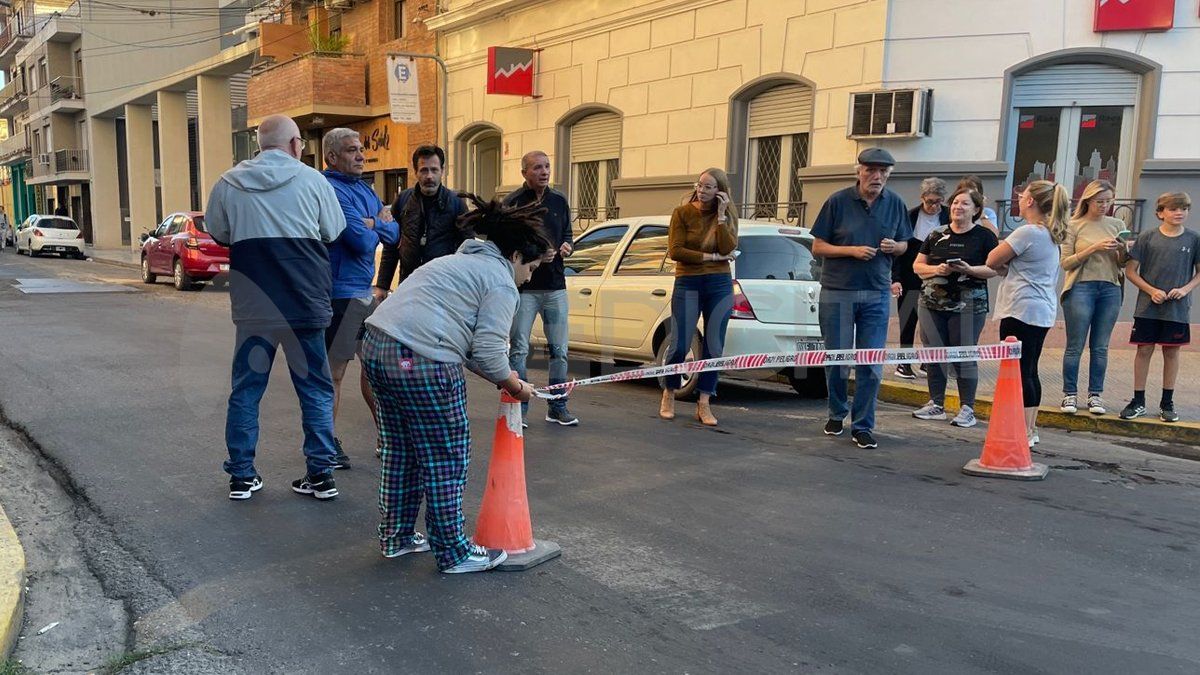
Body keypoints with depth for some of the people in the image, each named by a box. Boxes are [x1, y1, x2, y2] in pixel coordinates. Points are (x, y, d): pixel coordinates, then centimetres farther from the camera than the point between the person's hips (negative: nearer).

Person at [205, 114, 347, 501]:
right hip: (305, 304, -1)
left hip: (252, 307, 2)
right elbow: (335, 233, 6)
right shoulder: (312, 180, -2)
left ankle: (241, 476, 17)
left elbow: (217, 233, 15)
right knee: (315, 390, 9)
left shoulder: (229, 184, 3)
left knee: (246, 390, 12)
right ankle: (321, 473, 10)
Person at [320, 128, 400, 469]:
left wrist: (372, 224, -9)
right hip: (341, 292, -9)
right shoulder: (332, 190, -15)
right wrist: (376, 227, -2)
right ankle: (327, 443, 10)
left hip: (365, 291, 9)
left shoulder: (365, 189, 14)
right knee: (335, 371, -1)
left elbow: (393, 233, 10)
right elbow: (363, 242, -22)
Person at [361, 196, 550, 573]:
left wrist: (505, 379, 24)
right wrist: (516, 387, 9)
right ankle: (454, 553, 15)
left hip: (376, 345, 10)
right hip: (419, 363, -10)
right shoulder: (501, 283, -1)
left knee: (401, 452, 21)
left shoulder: (461, 262, 28)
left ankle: (396, 538, 34)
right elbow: (488, 353, -9)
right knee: (445, 462, 3)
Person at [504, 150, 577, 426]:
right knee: (519, 349, 1)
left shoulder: (559, 201, 10)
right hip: (523, 287, -4)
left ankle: (558, 407, 18)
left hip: (555, 287, 4)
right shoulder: (512, 203, -3)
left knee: (560, 349, 7)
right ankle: (518, 408, 11)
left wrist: (567, 247, -4)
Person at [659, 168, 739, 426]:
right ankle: (669, 395, 20)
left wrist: (721, 215, -13)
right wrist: (710, 257, -10)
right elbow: (675, 251, -10)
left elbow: (728, 249, -10)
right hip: (688, 284, -2)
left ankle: (704, 404, 13)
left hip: (719, 286, 2)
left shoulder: (727, 216, 5)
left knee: (714, 347, 3)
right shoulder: (682, 213, -1)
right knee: (679, 345, -2)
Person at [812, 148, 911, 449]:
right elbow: (818, 247, -2)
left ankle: (862, 425, 9)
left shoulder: (895, 204, 5)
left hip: (876, 293, 2)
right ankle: (837, 414, 28)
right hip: (837, 291, -2)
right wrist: (852, 250, -16)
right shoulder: (838, 201, -4)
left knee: (871, 363, 0)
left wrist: (893, 247, -9)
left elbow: (904, 245, 15)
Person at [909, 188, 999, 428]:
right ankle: (936, 405, 16)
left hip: (968, 305, -4)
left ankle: (967, 409, 4)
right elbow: (918, 265, 11)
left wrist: (969, 269, -17)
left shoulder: (984, 236, 3)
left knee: (965, 356, -3)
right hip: (932, 303, 4)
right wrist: (936, 269, -8)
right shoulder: (937, 235, 12)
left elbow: (994, 269, -2)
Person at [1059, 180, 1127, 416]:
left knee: (1100, 347, 5)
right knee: (1075, 346, -1)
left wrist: (1123, 250, -8)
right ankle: (1070, 394, 6)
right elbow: (1066, 263, -6)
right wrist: (1094, 248, -15)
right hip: (1081, 288, -3)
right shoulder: (1074, 226, 1)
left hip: (1110, 290, 3)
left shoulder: (1117, 225, 11)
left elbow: (1122, 264, 13)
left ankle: (1095, 395, 11)